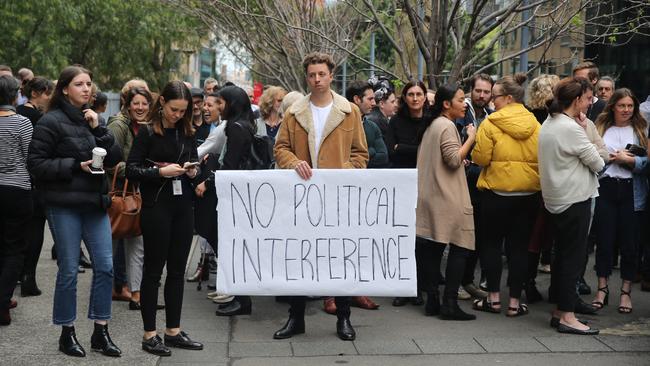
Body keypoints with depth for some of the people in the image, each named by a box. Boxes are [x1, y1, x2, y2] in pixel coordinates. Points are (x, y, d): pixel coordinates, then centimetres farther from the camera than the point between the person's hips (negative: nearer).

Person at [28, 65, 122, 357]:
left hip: (95, 202, 6)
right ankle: (67, 334, 16)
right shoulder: (51, 121, -6)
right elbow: (36, 164, -10)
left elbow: (114, 159, 6)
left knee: (105, 266, 3)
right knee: (68, 270, 1)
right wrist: (76, 166, -16)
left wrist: (98, 129, -6)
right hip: (64, 204, -6)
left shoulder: (91, 119, 12)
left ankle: (100, 332, 15)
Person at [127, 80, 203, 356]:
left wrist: (192, 171, -1)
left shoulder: (187, 133, 10)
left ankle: (173, 331, 19)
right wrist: (161, 172, -20)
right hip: (156, 208, -5)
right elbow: (131, 170, -8)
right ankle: (149, 335, 9)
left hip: (183, 207, 5)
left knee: (177, 270, 9)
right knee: (153, 270, 1)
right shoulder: (148, 133, -5)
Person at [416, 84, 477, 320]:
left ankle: (432, 300, 11)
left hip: (430, 196, 10)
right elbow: (454, 159, -18)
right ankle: (449, 303, -8)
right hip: (447, 199, -10)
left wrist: (460, 162, 22)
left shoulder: (432, 125, 19)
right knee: (460, 247, -5)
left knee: (433, 248, 8)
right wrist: (471, 138, -10)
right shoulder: (447, 126, -11)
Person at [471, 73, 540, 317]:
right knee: (519, 246, 8)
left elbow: (480, 158, -13)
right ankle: (515, 302, 10)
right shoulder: (535, 124, 2)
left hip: (497, 191, -4)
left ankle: (493, 298, 13)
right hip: (528, 193, 4)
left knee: (491, 243, 10)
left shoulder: (491, 123, -12)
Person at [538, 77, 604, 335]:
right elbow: (598, 163, -13)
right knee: (573, 257, -4)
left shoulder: (548, 123, 10)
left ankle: (560, 312, 19)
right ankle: (567, 316, 0)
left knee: (562, 255, 14)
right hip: (574, 198, -9)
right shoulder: (571, 128, -19)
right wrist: (585, 131, -2)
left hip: (555, 198, 9)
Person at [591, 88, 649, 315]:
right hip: (605, 189, 1)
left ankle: (626, 291, 15)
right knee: (604, 240, 5)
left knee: (629, 243, 4)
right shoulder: (600, 128, 9)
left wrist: (629, 160, -13)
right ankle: (602, 288, 17)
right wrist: (612, 157, -12)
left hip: (632, 192, 0)